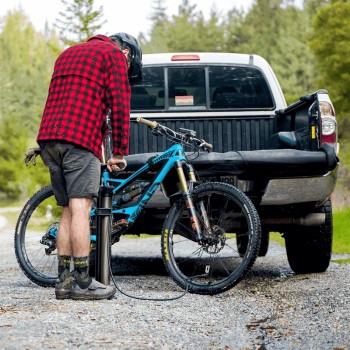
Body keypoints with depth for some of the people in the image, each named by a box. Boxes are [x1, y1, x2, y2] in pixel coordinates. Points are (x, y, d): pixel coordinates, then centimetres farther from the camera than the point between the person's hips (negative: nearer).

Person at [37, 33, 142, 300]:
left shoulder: (69, 53, 31)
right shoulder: (114, 55, 6)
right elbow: (119, 105, -1)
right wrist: (120, 152, 3)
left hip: (49, 137, 8)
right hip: (80, 138, -8)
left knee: (69, 211, 11)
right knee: (80, 208, -9)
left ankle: (64, 279, 10)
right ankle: (82, 282, -10)